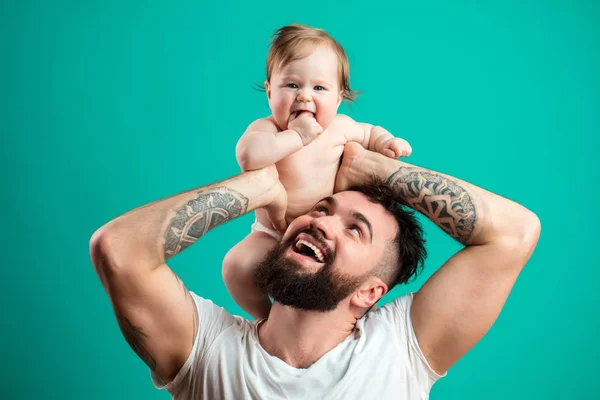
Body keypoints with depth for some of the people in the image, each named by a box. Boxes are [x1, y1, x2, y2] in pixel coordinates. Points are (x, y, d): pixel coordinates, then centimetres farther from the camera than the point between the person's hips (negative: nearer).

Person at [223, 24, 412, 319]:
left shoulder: (340, 126, -5)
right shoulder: (266, 129, -17)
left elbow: (369, 132, 19)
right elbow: (248, 156, -41)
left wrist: (385, 142, -2)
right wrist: (296, 135, -36)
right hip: (273, 236, -3)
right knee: (237, 264, -26)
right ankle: (266, 316, 2)